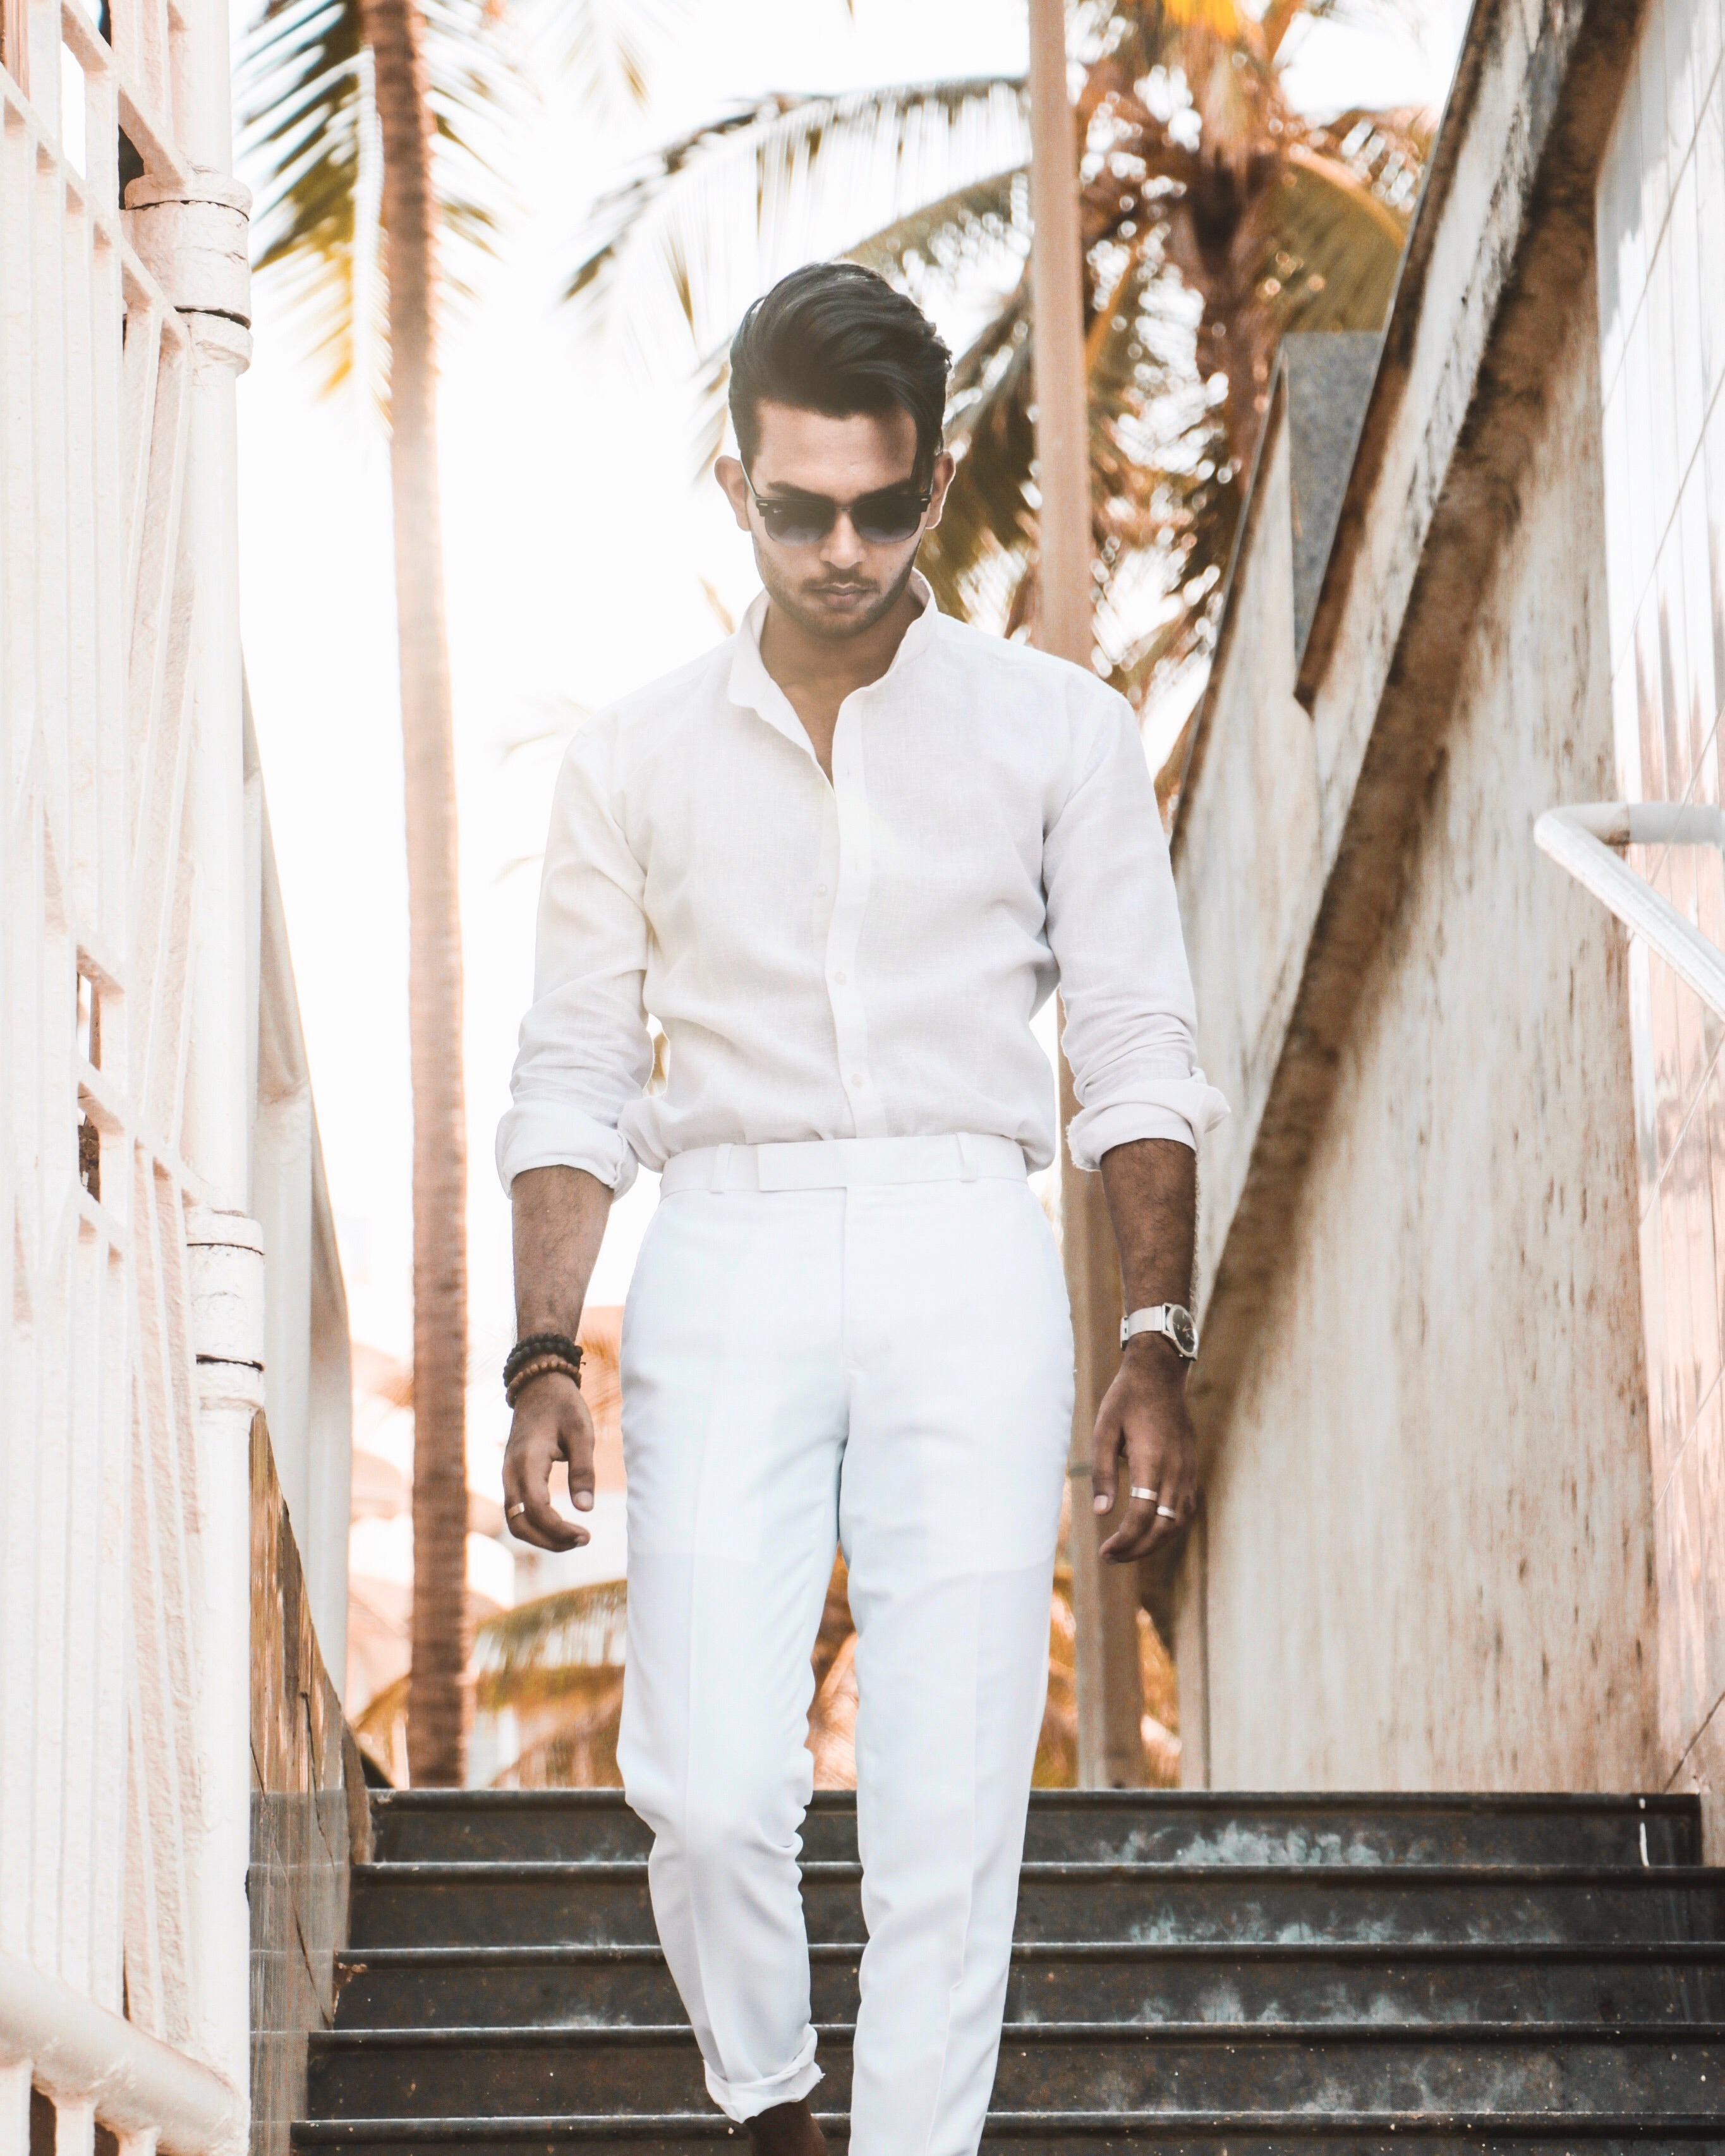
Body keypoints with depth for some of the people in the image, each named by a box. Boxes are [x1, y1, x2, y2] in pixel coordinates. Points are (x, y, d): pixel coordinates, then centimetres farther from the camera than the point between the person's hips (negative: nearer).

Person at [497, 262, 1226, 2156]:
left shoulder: (1060, 734, 8)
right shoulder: (636, 758, 10)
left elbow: (1137, 1063, 6)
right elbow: (574, 1079, 11)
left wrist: (1157, 1346, -4)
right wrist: (543, 1358, 0)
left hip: (966, 1257, 0)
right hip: (726, 1255, 1)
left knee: (950, 1808, -5)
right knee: (710, 1786, -10)